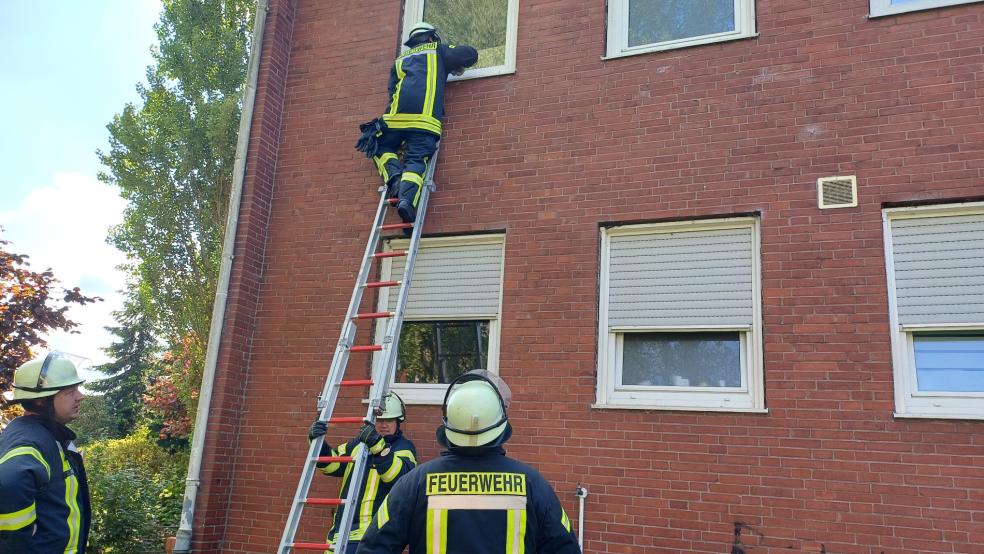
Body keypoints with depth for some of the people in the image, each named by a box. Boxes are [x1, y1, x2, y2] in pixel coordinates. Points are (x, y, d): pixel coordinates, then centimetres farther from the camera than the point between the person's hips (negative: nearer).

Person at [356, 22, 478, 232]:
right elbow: (471, 54, 18)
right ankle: (407, 197, -34)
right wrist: (456, 67, 35)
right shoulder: (437, 51, 24)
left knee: (382, 149, 20)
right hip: (426, 118, -2)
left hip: (398, 113, 2)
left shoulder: (400, 60, 33)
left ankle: (394, 178, -8)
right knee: (416, 160, -8)